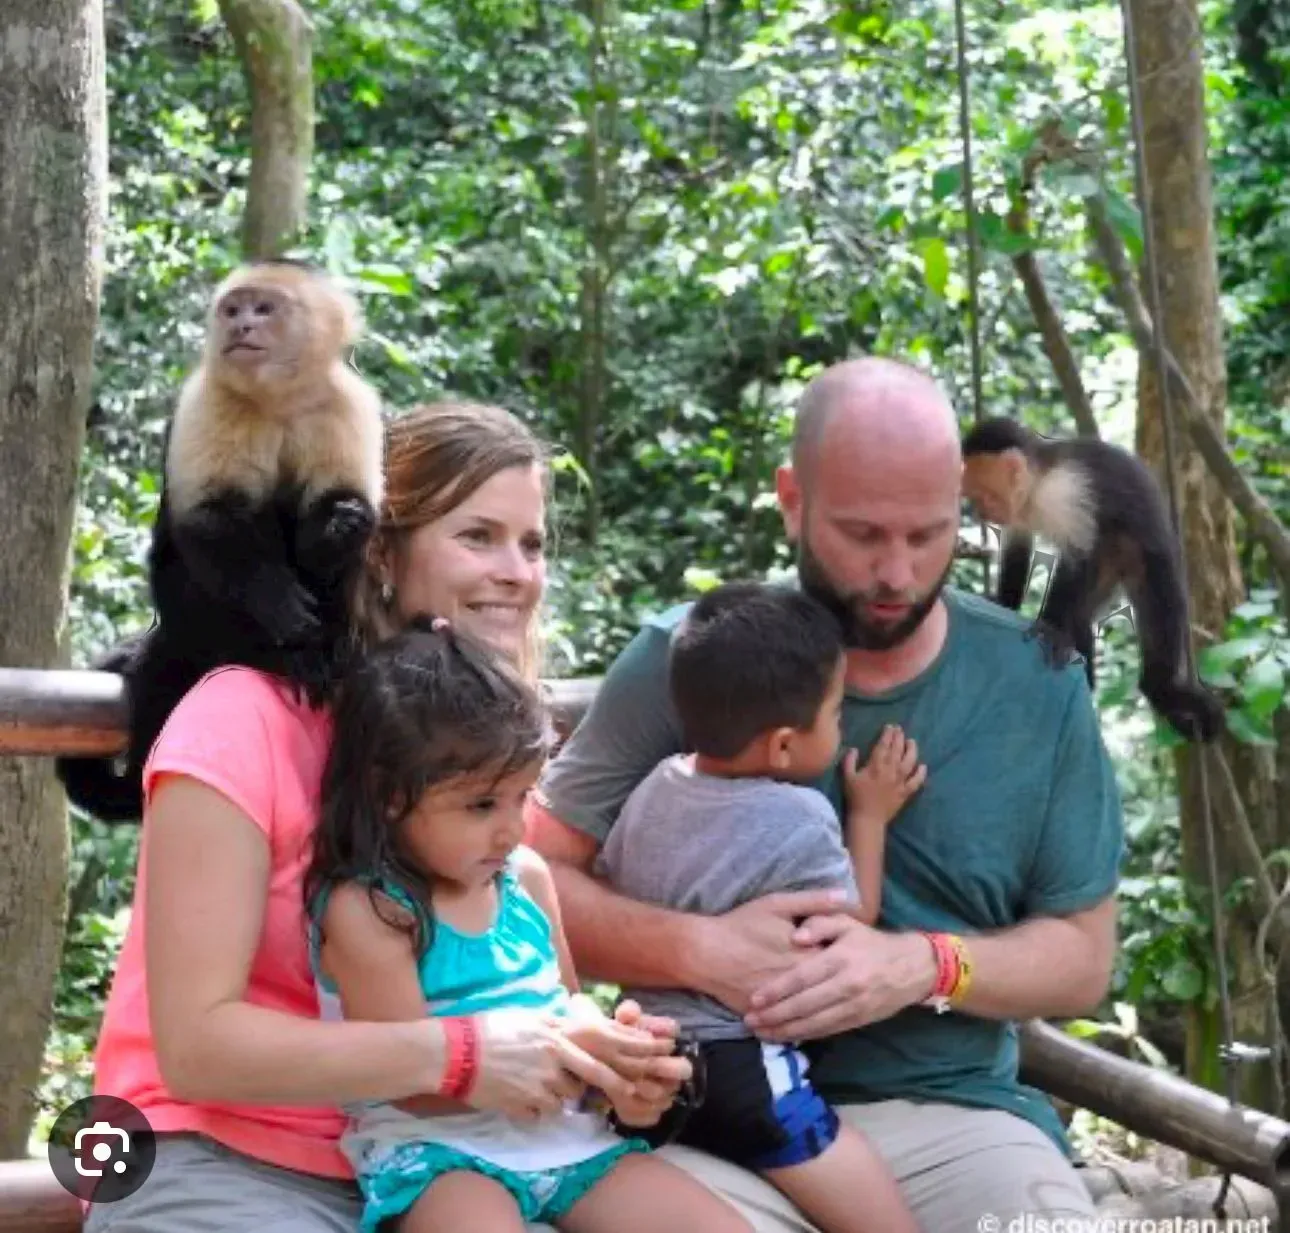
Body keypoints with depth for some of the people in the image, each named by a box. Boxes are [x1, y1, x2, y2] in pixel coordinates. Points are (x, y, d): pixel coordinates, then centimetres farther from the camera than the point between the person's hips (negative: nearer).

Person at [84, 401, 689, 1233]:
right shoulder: (244, 722, -16)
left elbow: (519, 997, 7)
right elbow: (196, 1043, -20)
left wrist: (593, 1059, -16)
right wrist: (452, 1056, -28)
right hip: (223, 1165, -5)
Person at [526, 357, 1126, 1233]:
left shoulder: (1037, 684, 4)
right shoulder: (687, 658, -1)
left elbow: (1083, 956, 7)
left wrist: (925, 965, -13)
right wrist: (695, 950, -17)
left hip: (955, 1114, 3)